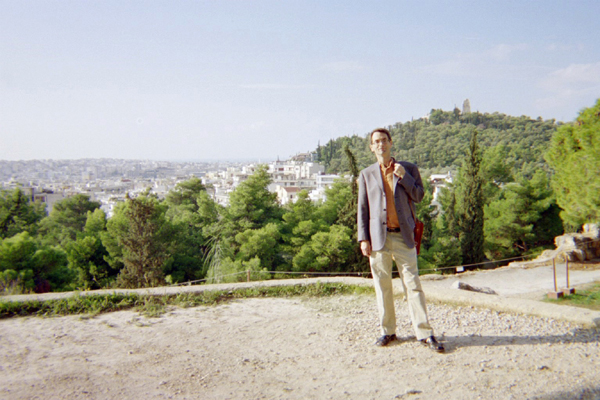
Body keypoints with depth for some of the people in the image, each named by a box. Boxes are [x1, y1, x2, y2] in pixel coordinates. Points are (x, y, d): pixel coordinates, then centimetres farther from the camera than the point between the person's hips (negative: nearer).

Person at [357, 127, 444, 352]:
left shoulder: (409, 169, 9)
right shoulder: (366, 175, 11)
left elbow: (419, 196, 2)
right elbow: (362, 209, 8)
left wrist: (403, 177, -9)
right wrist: (363, 238, 1)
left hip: (403, 235, -1)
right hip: (378, 236, 1)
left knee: (412, 284, -3)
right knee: (382, 287, 6)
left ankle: (425, 333, 4)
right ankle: (388, 331, 18)